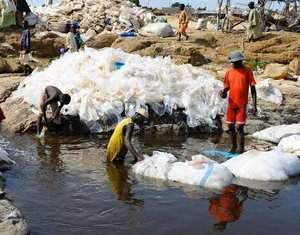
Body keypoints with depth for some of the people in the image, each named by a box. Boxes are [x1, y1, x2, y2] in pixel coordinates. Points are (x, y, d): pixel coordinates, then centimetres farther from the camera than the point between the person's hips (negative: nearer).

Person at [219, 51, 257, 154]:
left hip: (241, 104, -4)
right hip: (231, 104, 4)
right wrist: (223, 92, -9)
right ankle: (234, 147, 26)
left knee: (239, 127, -8)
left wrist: (254, 105, -9)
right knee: (230, 127, 10)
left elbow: (253, 88, -4)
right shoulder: (229, 72, 5)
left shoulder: (247, 71, -5)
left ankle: (240, 150, 2)